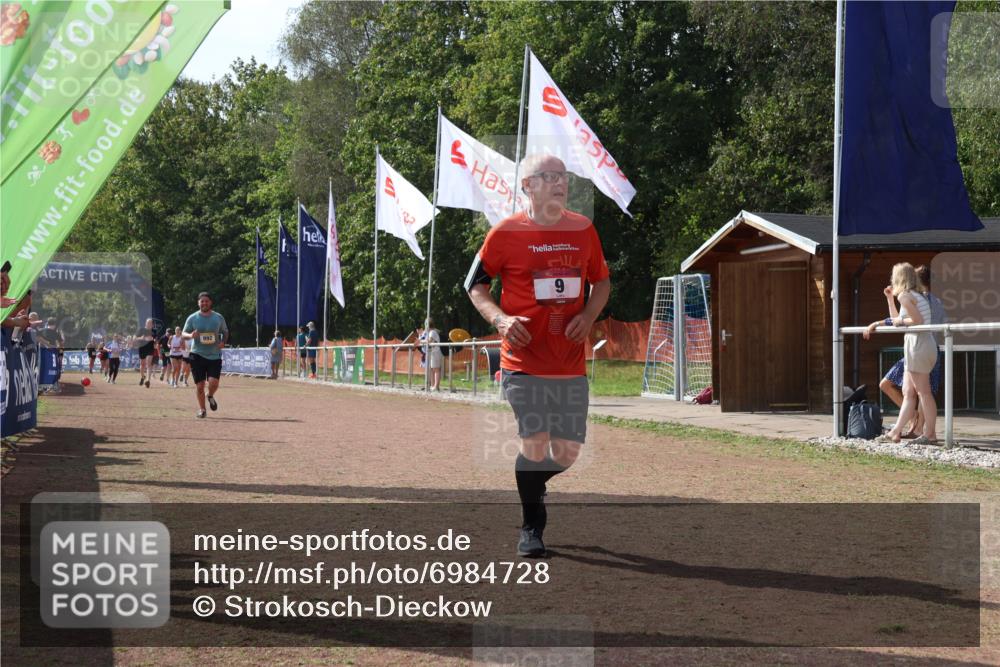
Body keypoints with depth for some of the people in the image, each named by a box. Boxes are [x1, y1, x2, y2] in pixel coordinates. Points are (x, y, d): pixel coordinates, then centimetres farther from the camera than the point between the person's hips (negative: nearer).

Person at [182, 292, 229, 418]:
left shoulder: (219, 318, 3)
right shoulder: (192, 318, 0)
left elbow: (225, 332, 15)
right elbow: (184, 334, 4)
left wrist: (223, 342, -5)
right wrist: (190, 335, -19)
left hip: (214, 355, 0)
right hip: (197, 355, 0)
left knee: (214, 382, -14)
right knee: (200, 385, 0)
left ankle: (210, 396, 21)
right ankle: (202, 409, 18)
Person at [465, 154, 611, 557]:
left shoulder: (583, 229, 8)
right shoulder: (506, 233, -4)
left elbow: (602, 281, 19)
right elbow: (475, 285, 5)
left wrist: (588, 315, 0)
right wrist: (500, 319, -13)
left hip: (572, 364, 4)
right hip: (524, 362, -4)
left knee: (567, 454, 4)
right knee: (535, 444, -6)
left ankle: (530, 484, 37)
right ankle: (532, 528, 14)